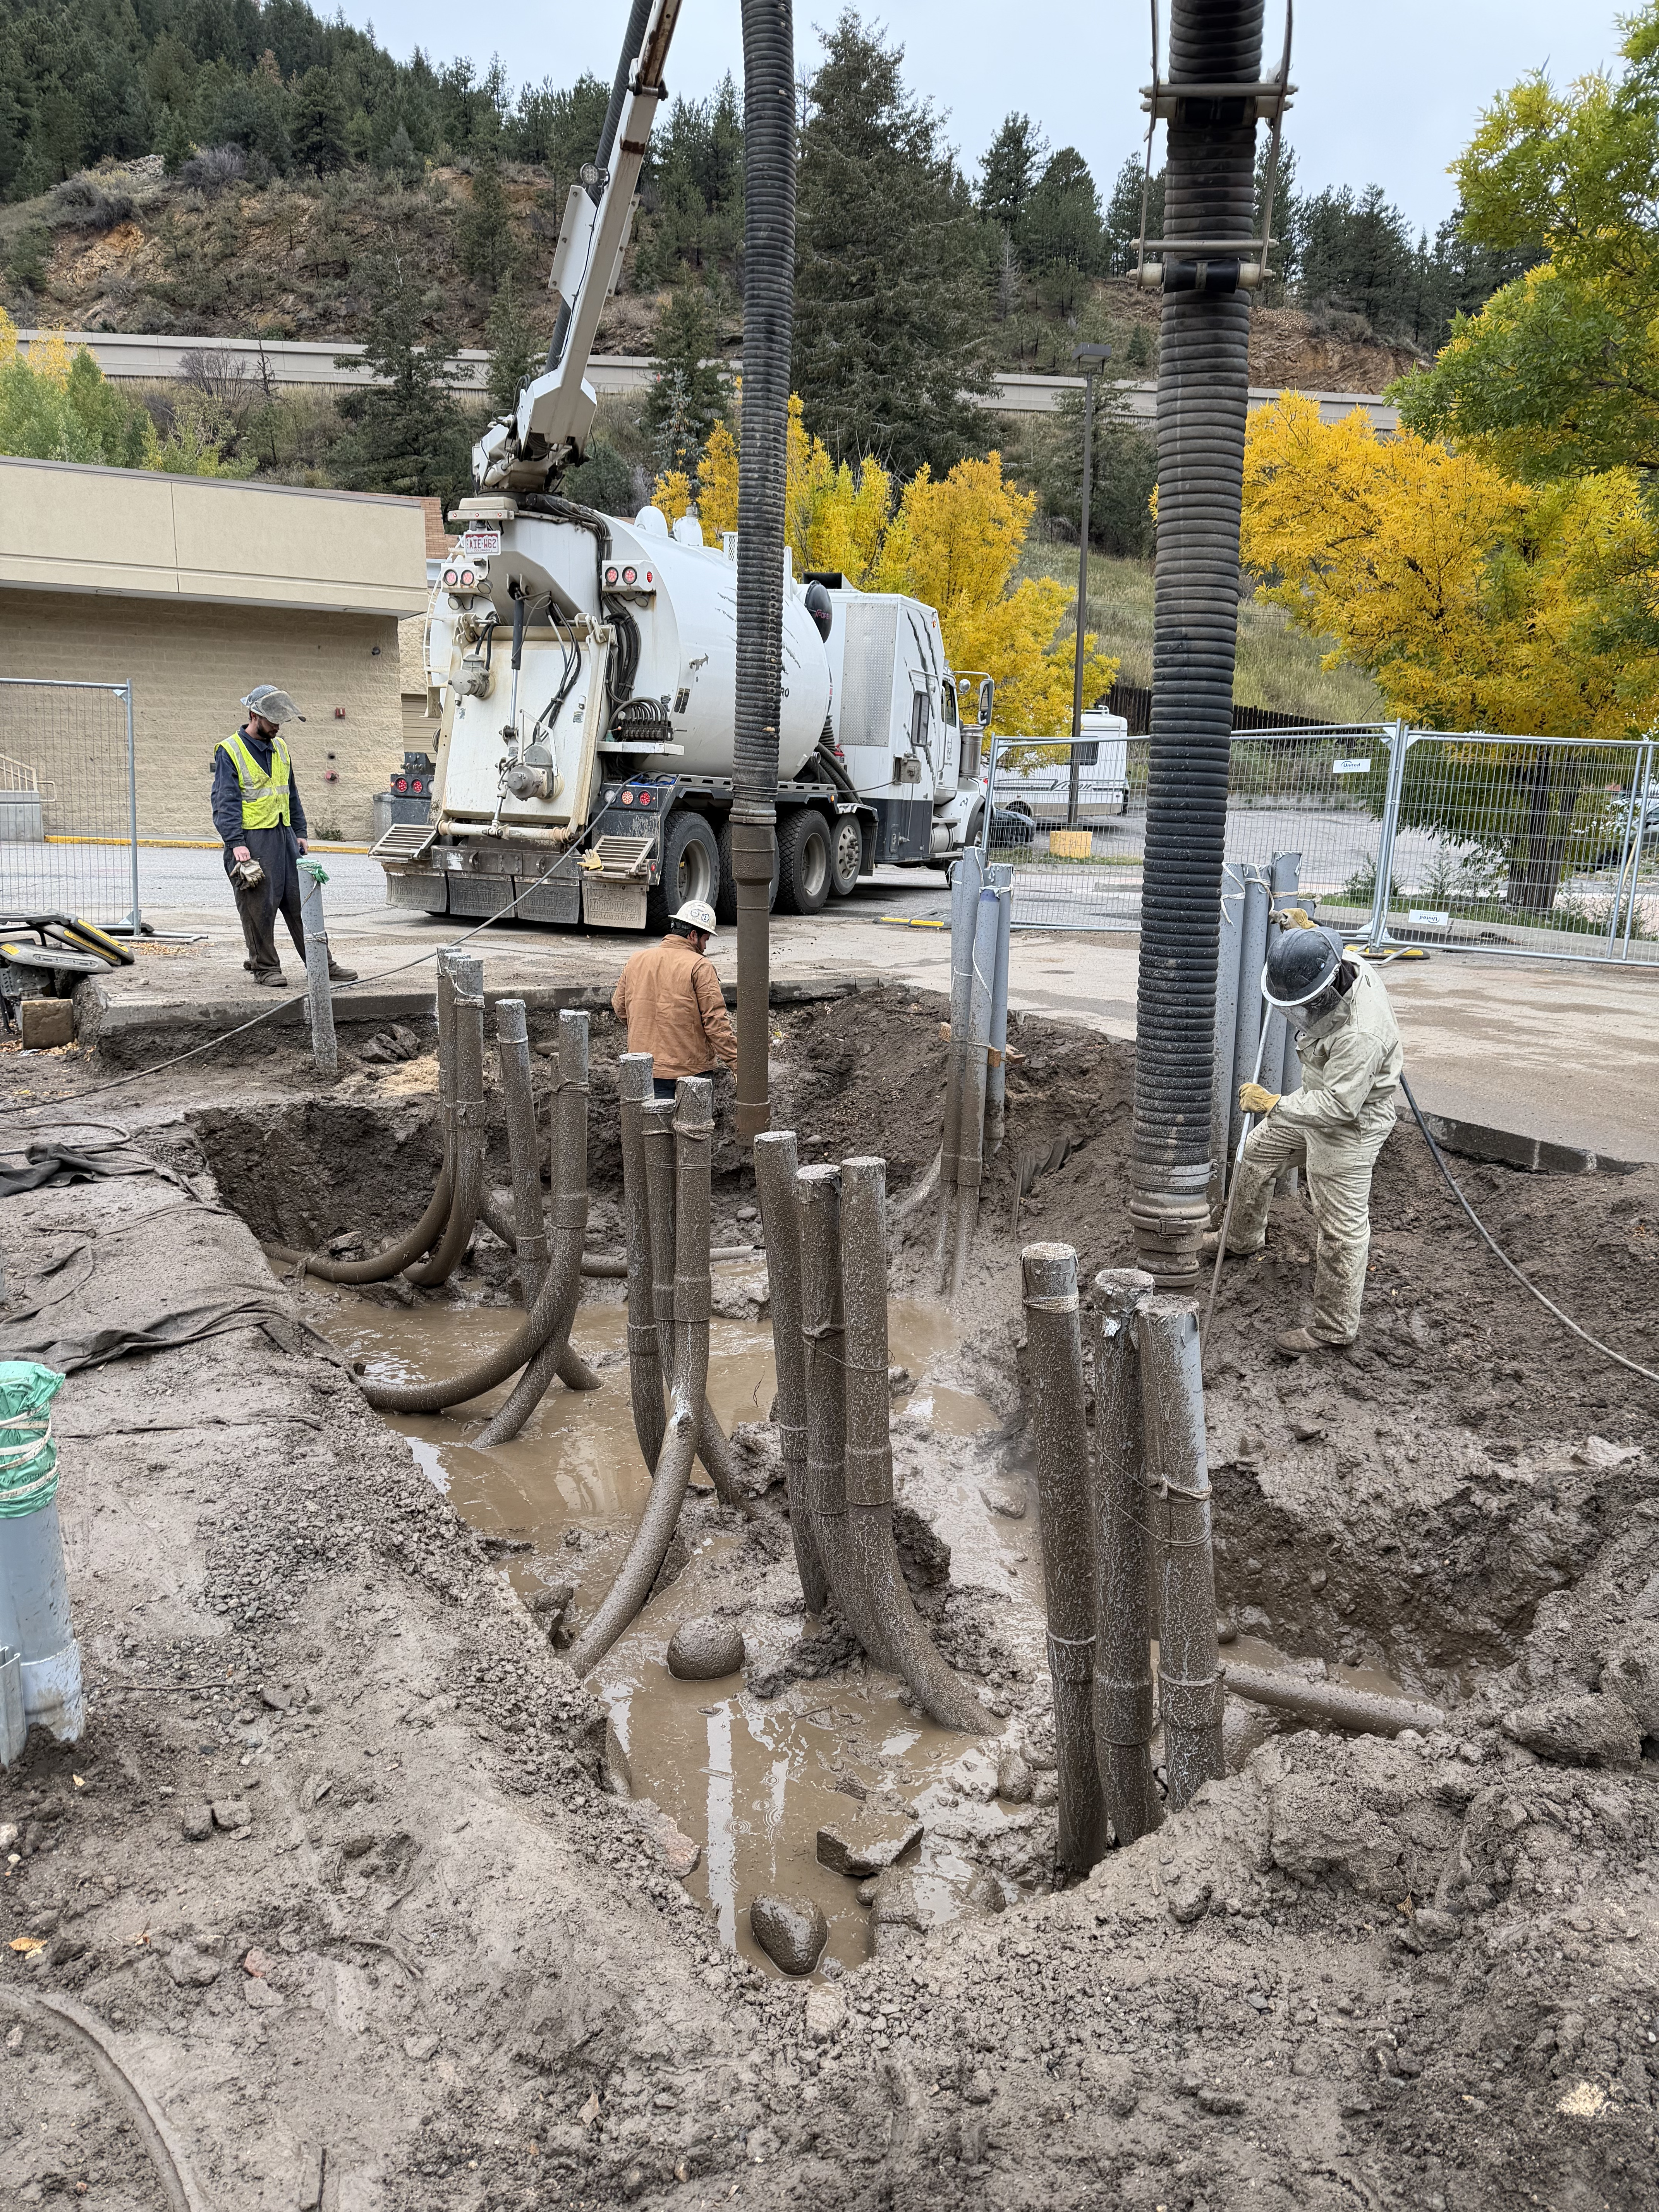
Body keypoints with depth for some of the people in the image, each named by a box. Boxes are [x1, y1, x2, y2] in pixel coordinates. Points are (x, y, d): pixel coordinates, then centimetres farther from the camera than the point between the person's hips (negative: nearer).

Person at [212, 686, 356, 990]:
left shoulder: (280, 748, 15)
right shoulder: (230, 751, -6)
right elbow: (226, 803, -11)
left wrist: (300, 833, 18)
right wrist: (236, 843, -19)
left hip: (284, 836, 6)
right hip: (252, 841, -6)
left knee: (301, 901, 6)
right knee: (259, 907, -2)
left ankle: (322, 964, 9)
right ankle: (265, 967, 8)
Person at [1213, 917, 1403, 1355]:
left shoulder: (1360, 1034, -40)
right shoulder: (1345, 968, -12)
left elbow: (1340, 1105, -36)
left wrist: (1274, 1105, -34)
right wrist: (1303, 929, 11)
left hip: (1351, 1125, -10)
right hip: (1319, 1098, 10)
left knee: (1341, 1226, -2)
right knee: (1257, 1153, 26)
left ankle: (1335, 1326, 11)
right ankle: (1244, 1238, 50)